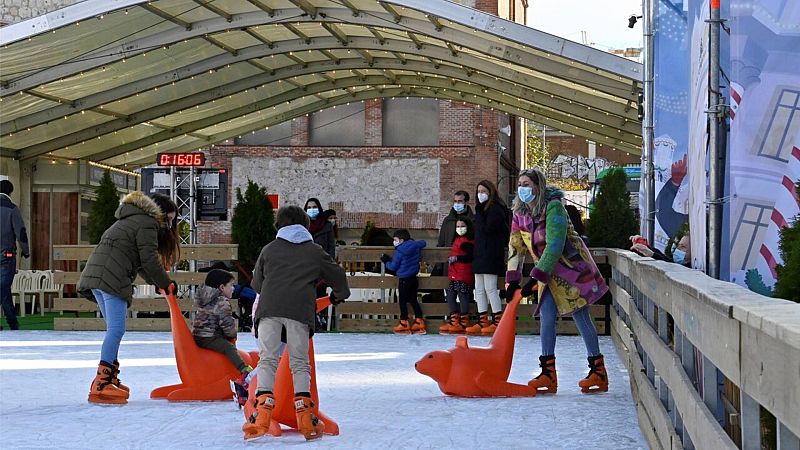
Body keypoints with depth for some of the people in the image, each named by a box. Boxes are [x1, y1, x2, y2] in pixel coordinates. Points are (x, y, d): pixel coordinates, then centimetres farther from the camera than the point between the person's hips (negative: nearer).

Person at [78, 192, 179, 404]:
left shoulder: (132, 220, 31)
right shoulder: (147, 224, 0)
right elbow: (149, 260, -6)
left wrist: (156, 282, 26)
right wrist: (166, 284, 4)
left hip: (94, 275, 10)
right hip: (111, 277, -10)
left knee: (113, 329, 15)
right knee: (116, 329, -13)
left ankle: (110, 378, 16)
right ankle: (101, 383, -19)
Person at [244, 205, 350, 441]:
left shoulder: (269, 249, 22)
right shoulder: (314, 251, 21)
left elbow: (257, 283, 28)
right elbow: (336, 274, 29)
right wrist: (339, 294, 50)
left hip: (269, 307, 0)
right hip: (300, 310, 0)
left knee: (267, 360, 0)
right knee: (300, 363, 7)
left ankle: (262, 413, -14)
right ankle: (305, 416, -2)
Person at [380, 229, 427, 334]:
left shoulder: (399, 252, -17)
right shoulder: (415, 246, 1)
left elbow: (393, 266, -10)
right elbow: (423, 242, 22)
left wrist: (386, 261, 6)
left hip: (404, 280, -7)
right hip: (414, 278, 7)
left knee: (403, 301, 3)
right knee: (413, 300, 14)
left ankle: (404, 324, 5)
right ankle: (419, 321, 12)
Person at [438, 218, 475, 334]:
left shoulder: (468, 241, -10)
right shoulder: (457, 240, 21)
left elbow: (471, 256, -21)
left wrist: (457, 258, -20)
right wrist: (450, 258, 15)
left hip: (464, 273, -10)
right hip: (454, 274, 10)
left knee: (462, 295, -9)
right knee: (450, 295, 10)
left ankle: (464, 323, -5)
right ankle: (454, 321, 16)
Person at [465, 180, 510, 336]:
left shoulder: (495, 209, -11)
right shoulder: (483, 209, 18)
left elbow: (486, 228, -20)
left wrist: (479, 213, -10)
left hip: (491, 254, -10)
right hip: (480, 253, 10)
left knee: (490, 288, -9)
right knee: (479, 289, 9)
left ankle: (498, 321, -5)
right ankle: (482, 321, 12)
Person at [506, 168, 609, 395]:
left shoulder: (553, 207, -21)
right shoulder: (520, 213, 2)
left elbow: (554, 245, -26)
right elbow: (516, 247, 4)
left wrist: (536, 278, -28)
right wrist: (513, 280, -5)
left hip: (571, 266, -7)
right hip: (547, 272, 7)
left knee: (581, 317, -6)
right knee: (546, 317, -2)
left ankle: (598, 372, 0)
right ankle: (548, 374, 0)